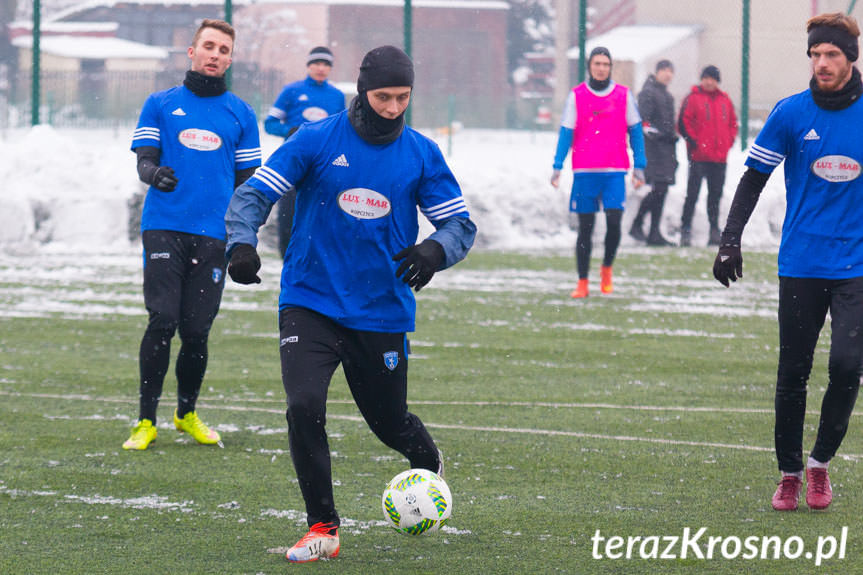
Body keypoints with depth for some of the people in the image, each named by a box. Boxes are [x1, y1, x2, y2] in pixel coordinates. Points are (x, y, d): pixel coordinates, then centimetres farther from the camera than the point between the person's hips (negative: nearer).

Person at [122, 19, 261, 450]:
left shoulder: (240, 114, 13)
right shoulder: (160, 104, 10)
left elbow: (247, 180, 16)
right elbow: (143, 159, 4)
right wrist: (153, 172, -20)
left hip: (214, 235, 1)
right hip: (165, 227, -1)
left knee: (196, 331, 0)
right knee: (162, 322, -12)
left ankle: (187, 414, 22)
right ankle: (146, 420, -3)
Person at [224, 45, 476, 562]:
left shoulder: (422, 154, 1)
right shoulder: (317, 140, -5)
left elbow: (460, 223, 3)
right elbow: (255, 193, -5)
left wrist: (435, 251, -20)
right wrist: (242, 243, -24)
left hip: (383, 313, 2)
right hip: (310, 304, -2)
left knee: (390, 422, 12)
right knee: (304, 407, -21)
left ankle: (429, 462, 50)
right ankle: (323, 528, -7)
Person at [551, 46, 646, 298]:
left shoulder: (624, 95, 6)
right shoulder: (576, 96, 5)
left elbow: (635, 131, 10)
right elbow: (566, 133, 3)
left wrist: (639, 166, 5)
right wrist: (558, 166, -6)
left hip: (614, 172, 0)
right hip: (584, 172, 0)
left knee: (614, 221, -14)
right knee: (585, 228, 4)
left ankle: (607, 269, 10)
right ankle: (582, 282, 13)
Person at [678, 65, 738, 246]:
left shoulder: (725, 100, 13)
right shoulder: (693, 98, -3)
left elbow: (732, 123, 21)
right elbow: (683, 122, -7)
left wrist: (729, 141, 7)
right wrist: (693, 142, -12)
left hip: (720, 157, 5)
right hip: (699, 156, -5)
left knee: (715, 194, 9)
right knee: (692, 193, -5)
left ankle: (714, 230, 14)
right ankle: (685, 230, -3)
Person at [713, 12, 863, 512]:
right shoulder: (791, 113, -2)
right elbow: (754, 179, 2)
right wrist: (730, 240, -8)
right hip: (800, 263, 0)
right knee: (792, 374, 4)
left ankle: (821, 461, 6)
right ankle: (789, 474, 19)